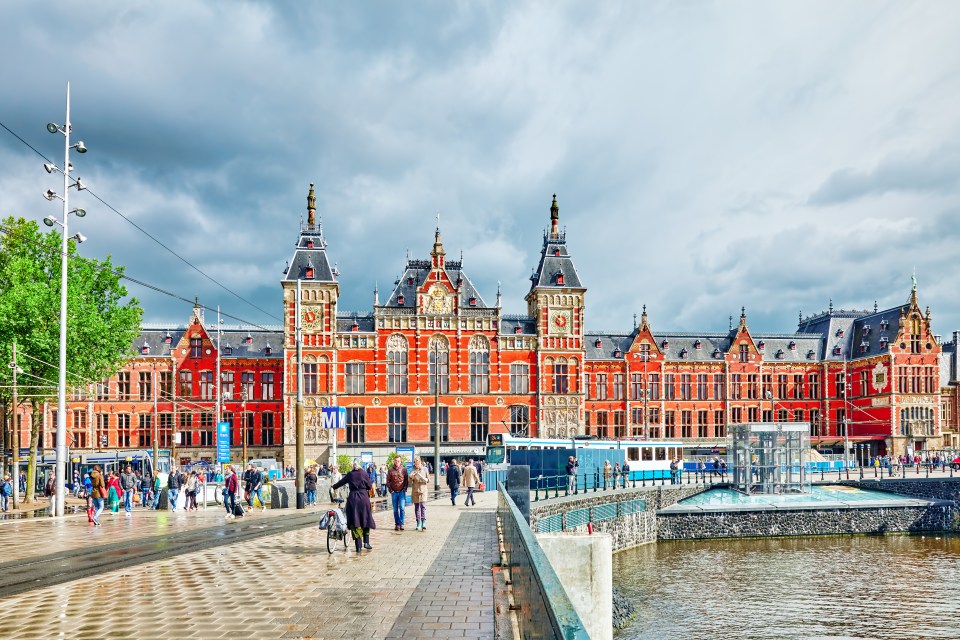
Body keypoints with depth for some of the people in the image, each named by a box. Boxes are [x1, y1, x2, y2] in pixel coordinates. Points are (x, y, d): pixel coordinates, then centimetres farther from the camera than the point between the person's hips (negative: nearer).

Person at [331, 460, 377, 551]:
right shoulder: (365, 474, 0)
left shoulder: (350, 474, 5)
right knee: (365, 519, 13)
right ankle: (366, 542, 9)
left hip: (353, 498, 1)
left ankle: (358, 545, -3)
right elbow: (370, 486, 1)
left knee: (355, 521, 2)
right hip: (364, 497, -1)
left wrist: (333, 487, 35)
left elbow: (341, 482, 18)